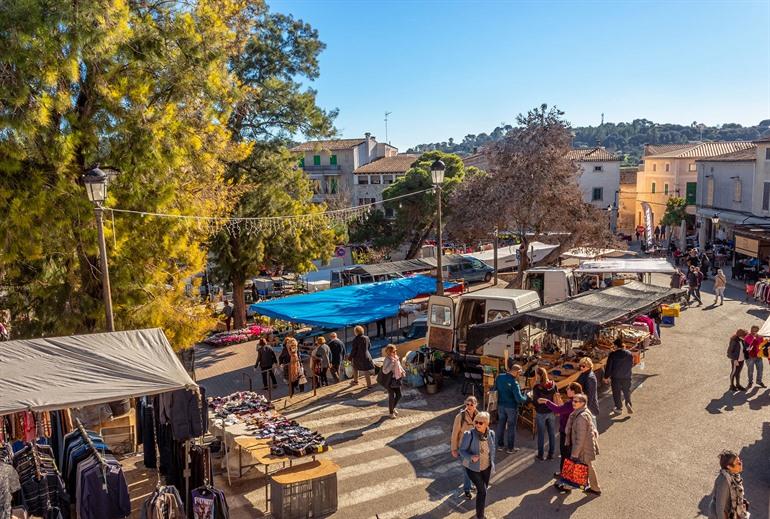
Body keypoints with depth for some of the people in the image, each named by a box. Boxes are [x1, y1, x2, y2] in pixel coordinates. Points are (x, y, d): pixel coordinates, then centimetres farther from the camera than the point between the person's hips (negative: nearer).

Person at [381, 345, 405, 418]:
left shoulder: (396, 358, 0)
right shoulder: (387, 360, -22)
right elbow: (384, 371, -31)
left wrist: (402, 371, 1)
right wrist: (391, 363, -37)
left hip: (397, 379, 7)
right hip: (390, 381, -7)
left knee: (399, 395, 16)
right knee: (391, 397, 5)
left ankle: (392, 408, 40)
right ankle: (391, 412, 25)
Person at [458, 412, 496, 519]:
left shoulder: (491, 433, -10)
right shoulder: (469, 434, -24)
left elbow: (492, 451, 5)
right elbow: (462, 450, -16)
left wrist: (492, 466, 12)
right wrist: (471, 457, -34)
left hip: (486, 467, 5)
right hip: (473, 468, -5)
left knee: (483, 490, 19)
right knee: (482, 491, -10)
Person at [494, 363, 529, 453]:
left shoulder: (499, 377, -7)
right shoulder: (514, 383, -26)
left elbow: (495, 389, 7)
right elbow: (519, 399, -25)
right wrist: (526, 397, -5)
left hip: (501, 405, 5)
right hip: (511, 407, -5)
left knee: (501, 424, 18)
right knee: (511, 427, 10)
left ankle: (500, 445, 29)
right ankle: (510, 448, 21)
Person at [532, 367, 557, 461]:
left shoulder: (537, 387, -20)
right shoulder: (553, 385, -7)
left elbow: (536, 401, -13)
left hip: (541, 413, -4)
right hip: (551, 412, 4)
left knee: (541, 434, 9)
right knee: (552, 433, 15)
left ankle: (540, 455, 18)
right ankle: (551, 454, 23)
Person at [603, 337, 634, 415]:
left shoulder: (613, 355, -15)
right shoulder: (629, 354, -5)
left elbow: (608, 367, -10)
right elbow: (631, 365, 8)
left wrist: (606, 377, 1)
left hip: (616, 377, -3)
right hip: (627, 376, 3)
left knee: (616, 393, 10)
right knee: (627, 391, 18)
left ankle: (619, 408, 17)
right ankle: (628, 403, -1)